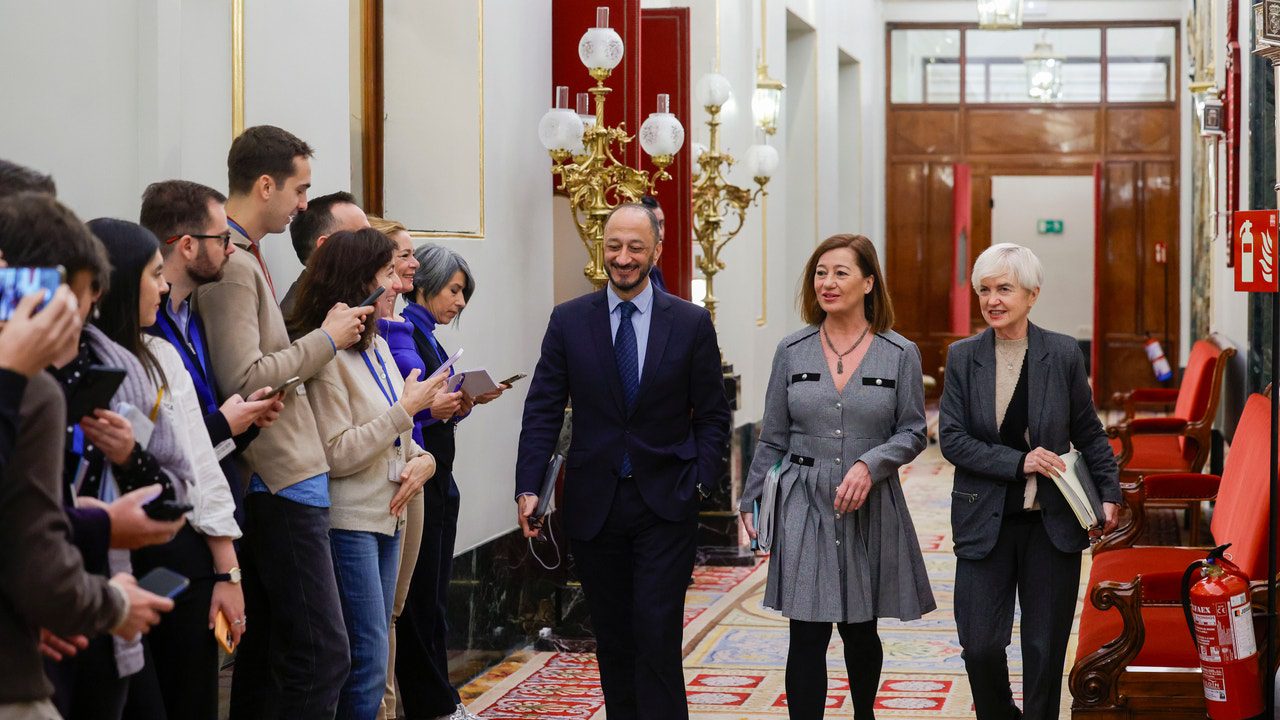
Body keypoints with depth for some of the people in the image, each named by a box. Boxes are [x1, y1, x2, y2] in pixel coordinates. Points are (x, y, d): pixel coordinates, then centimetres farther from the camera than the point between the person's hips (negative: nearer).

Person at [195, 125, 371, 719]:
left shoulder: (242, 258, 16)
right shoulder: (231, 264, -14)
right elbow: (243, 380, -20)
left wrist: (325, 334, 9)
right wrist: (325, 339, -11)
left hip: (272, 485, 10)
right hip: (282, 485, -10)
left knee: (268, 649, 14)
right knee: (322, 656, -10)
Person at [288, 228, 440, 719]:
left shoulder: (377, 346, 12)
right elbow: (336, 455, -17)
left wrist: (422, 460, -2)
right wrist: (406, 410, -16)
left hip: (386, 517, 9)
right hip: (348, 523, -9)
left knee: (370, 662, 12)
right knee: (367, 668, -7)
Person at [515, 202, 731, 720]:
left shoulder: (691, 323, 1)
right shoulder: (568, 321, 3)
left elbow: (713, 416, 4)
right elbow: (543, 411, 1)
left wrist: (700, 482, -8)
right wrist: (528, 487, -10)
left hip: (665, 503, -2)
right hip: (594, 502, 2)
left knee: (657, 634, -9)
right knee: (611, 638, 9)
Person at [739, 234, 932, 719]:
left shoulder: (900, 354, 0)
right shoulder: (792, 351, 4)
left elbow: (913, 431, 1)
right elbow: (773, 438, 8)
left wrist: (869, 465, -16)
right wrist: (752, 503, 6)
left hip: (871, 510, 0)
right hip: (804, 504, 0)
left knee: (859, 630, 14)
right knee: (807, 635, -6)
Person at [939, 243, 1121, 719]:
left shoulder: (1063, 354, -1)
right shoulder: (963, 357, 0)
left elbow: (1088, 433, 8)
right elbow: (952, 439, -5)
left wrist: (1108, 493, -1)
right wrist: (1019, 462, -15)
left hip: (1051, 523, 0)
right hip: (985, 521, 0)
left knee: (1045, 649, 5)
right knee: (980, 646, -3)